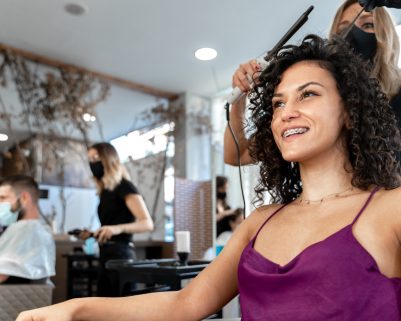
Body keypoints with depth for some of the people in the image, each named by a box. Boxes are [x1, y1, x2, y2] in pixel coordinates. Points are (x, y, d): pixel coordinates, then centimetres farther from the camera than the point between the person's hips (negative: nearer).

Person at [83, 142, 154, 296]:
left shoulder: (125, 187, -9)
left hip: (120, 254, -8)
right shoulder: (105, 191, 14)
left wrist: (118, 228, -34)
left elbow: (147, 223, -20)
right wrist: (92, 234, 8)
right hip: (106, 255, 8)